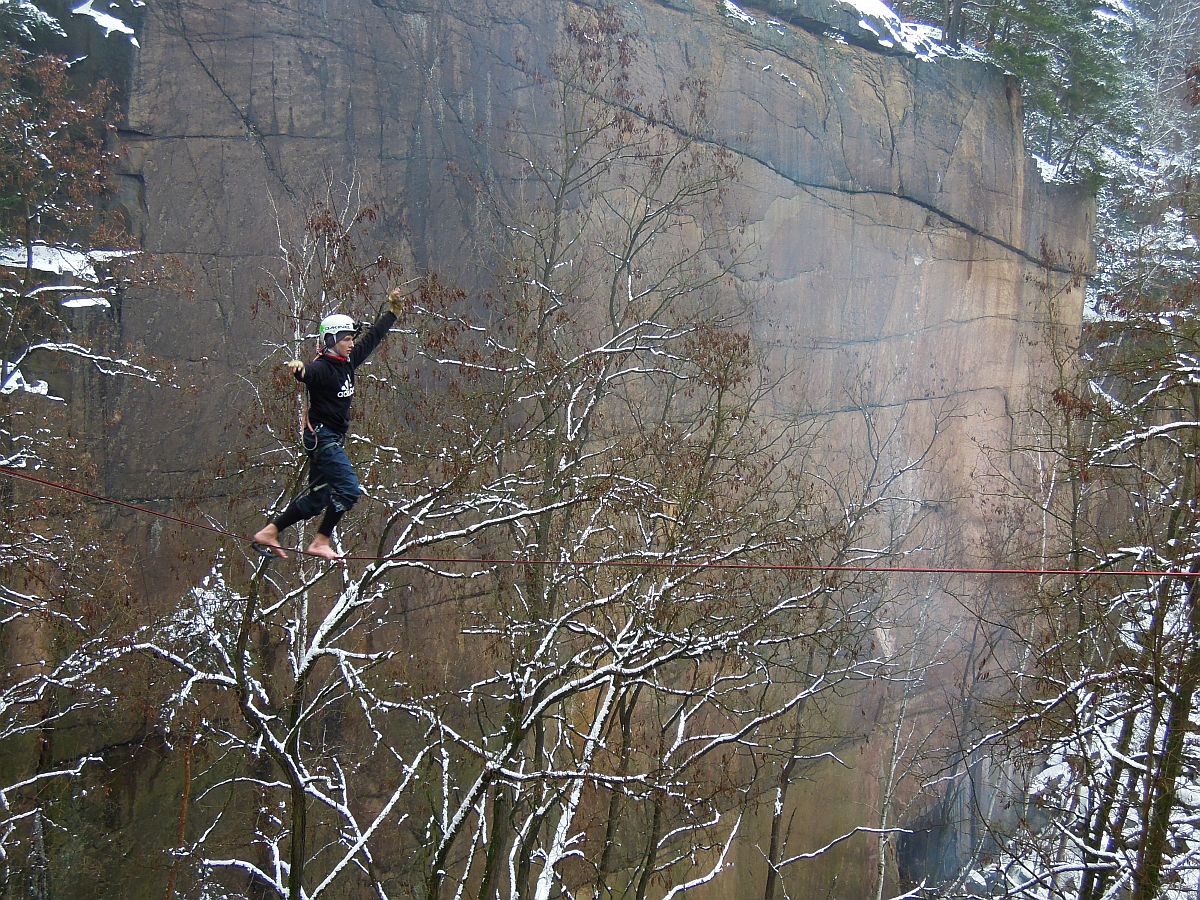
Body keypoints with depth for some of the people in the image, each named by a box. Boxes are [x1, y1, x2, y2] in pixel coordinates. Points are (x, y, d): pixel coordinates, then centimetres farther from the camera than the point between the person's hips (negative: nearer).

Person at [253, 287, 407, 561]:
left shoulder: (348, 362, 9)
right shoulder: (321, 368, -16)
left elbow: (372, 338, 20)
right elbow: (308, 374, -38)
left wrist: (392, 312, 25)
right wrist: (299, 370, -62)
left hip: (333, 439, 9)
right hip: (321, 436, -9)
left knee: (317, 498, 11)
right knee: (349, 489, -15)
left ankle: (269, 532, 17)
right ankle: (321, 542, -8)